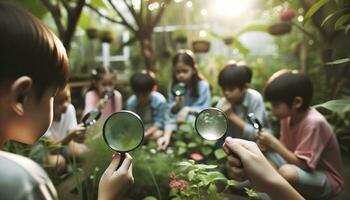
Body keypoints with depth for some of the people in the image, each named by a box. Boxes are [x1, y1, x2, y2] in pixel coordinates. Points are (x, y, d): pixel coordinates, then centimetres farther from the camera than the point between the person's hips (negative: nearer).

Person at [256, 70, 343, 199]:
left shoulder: (314, 122, -29)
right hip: (304, 169, 7)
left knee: (286, 172, -35)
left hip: (327, 180, -7)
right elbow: (286, 149, 0)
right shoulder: (288, 117, -7)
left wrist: (274, 143, -27)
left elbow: (303, 165, -27)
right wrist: (269, 145, -20)